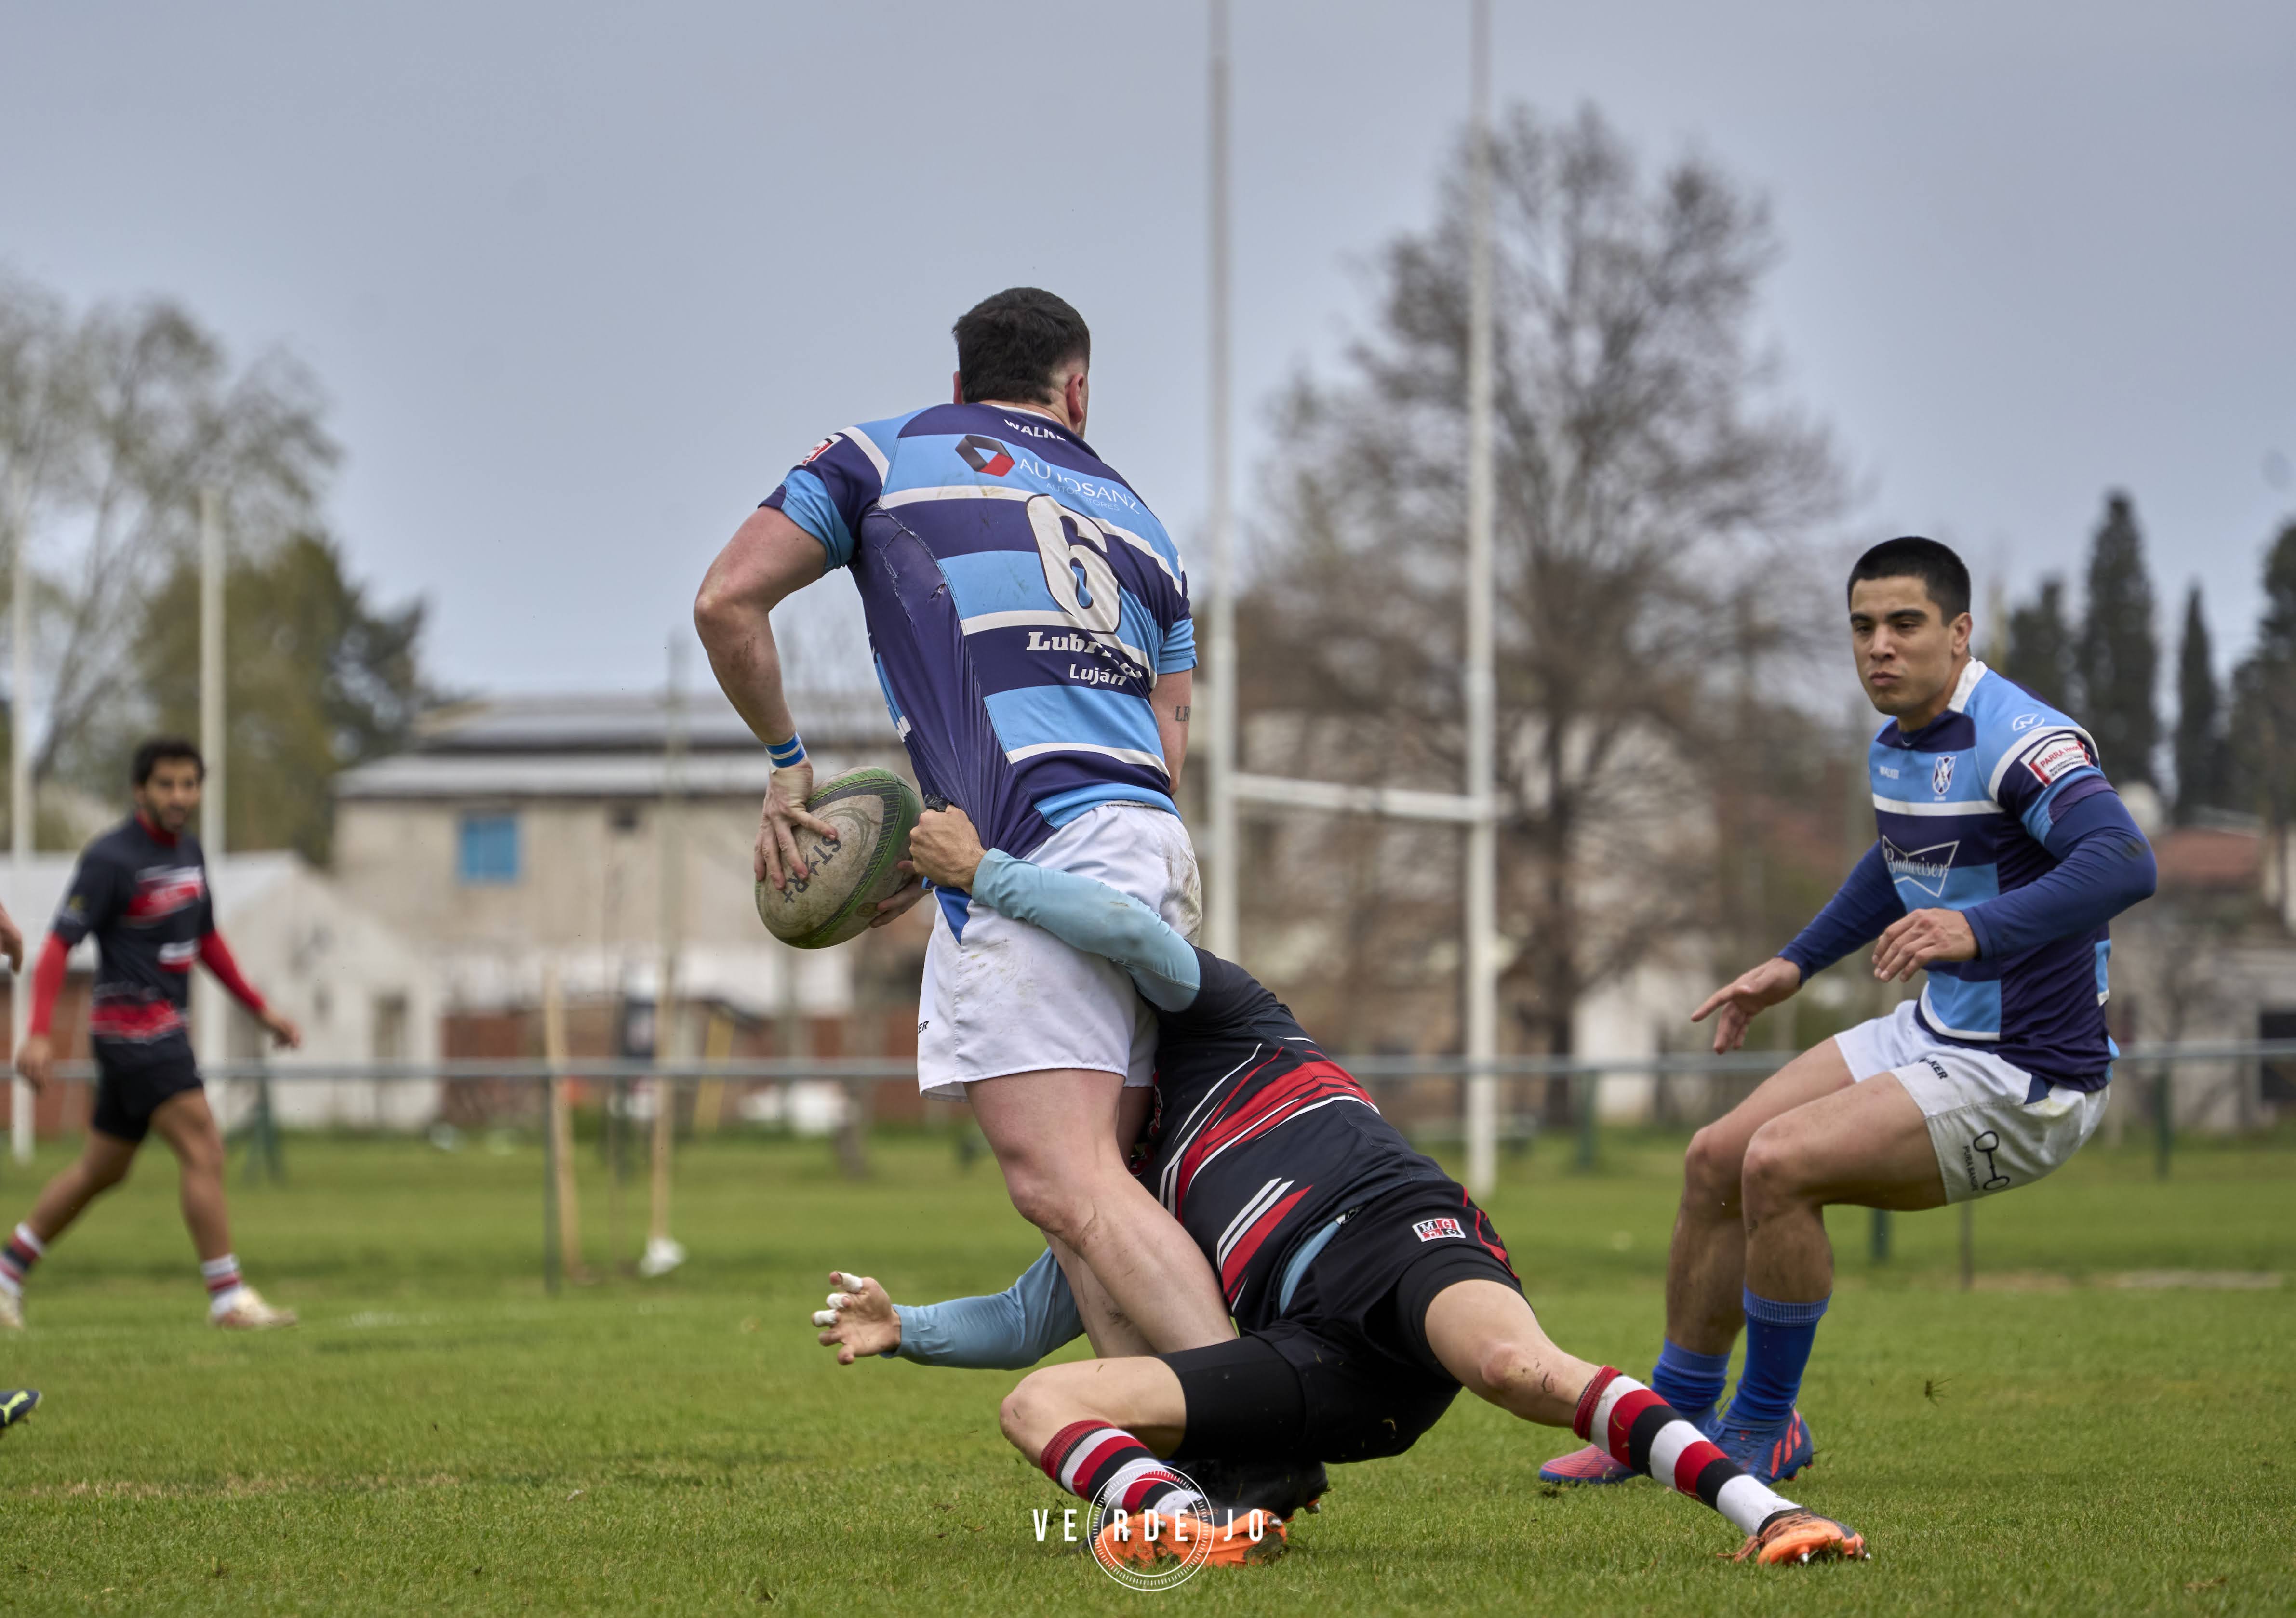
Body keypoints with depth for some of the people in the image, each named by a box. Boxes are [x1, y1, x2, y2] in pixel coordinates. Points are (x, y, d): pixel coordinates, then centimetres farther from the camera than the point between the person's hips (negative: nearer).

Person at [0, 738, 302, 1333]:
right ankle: (228, 1298, -13)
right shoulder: (110, 859, -14)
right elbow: (58, 946, -16)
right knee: (204, 1152, -15)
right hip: (132, 1021, -9)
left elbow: (206, 940, 24)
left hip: (163, 1028, 9)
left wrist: (260, 1009, 22)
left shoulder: (188, 851, 12)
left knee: (102, 1170, 16)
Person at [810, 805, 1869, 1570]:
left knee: (1518, 1368, -43)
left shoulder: (1218, 1022, 20)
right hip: (1317, 1349, 6)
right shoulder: (1129, 1189, 37)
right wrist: (904, 1329, 25)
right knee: (1037, 1406, -13)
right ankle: (1187, 1524, -45)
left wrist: (980, 869, 7)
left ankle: (1763, 1512, -43)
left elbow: (1127, 927, -2)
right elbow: (1030, 1324, 41)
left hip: (1397, 1231, -6)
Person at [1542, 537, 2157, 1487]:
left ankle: (1764, 1430, -3)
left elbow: (2124, 865, -39)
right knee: (1715, 1161, 7)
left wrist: (1979, 928, -51)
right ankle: (1675, 1422, 22)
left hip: (2023, 1083, -9)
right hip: (1935, 1035, 9)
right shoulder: (1897, 746, 7)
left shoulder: (2020, 742, -22)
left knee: (1779, 1163, -22)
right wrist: (1794, 966, 28)